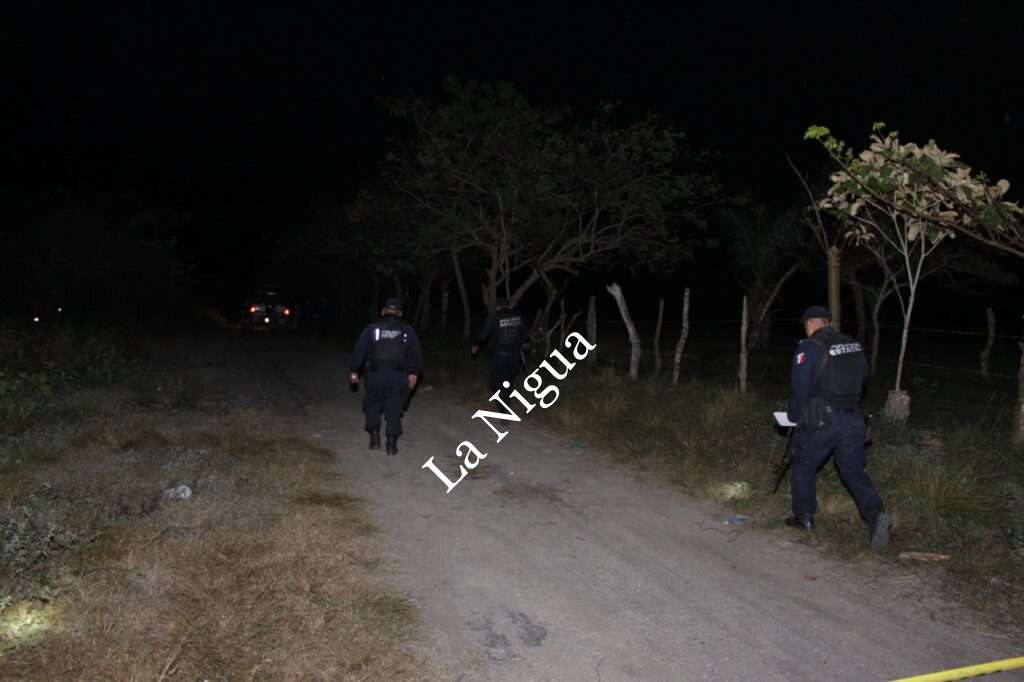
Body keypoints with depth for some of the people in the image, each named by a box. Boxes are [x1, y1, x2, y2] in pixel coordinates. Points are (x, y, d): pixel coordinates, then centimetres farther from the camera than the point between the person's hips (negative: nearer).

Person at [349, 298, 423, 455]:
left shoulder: (372, 329, 5)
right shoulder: (408, 331, 7)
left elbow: (359, 350, 3)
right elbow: (416, 353, 6)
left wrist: (353, 370, 10)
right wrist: (414, 373, 13)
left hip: (376, 375, 0)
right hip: (399, 376, 0)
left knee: (373, 404, 19)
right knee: (394, 408, 8)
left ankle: (374, 437, 12)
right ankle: (392, 443, 4)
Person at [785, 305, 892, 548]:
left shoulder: (809, 348, -10)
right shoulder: (853, 345, 10)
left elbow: (799, 387, -11)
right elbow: (862, 378, 17)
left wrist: (795, 416, 4)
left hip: (821, 421, -5)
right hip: (854, 419, 5)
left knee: (803, 466, 13)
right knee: (854, 471, 11)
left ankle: (804, 516, 20)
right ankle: (876, 513, -8)